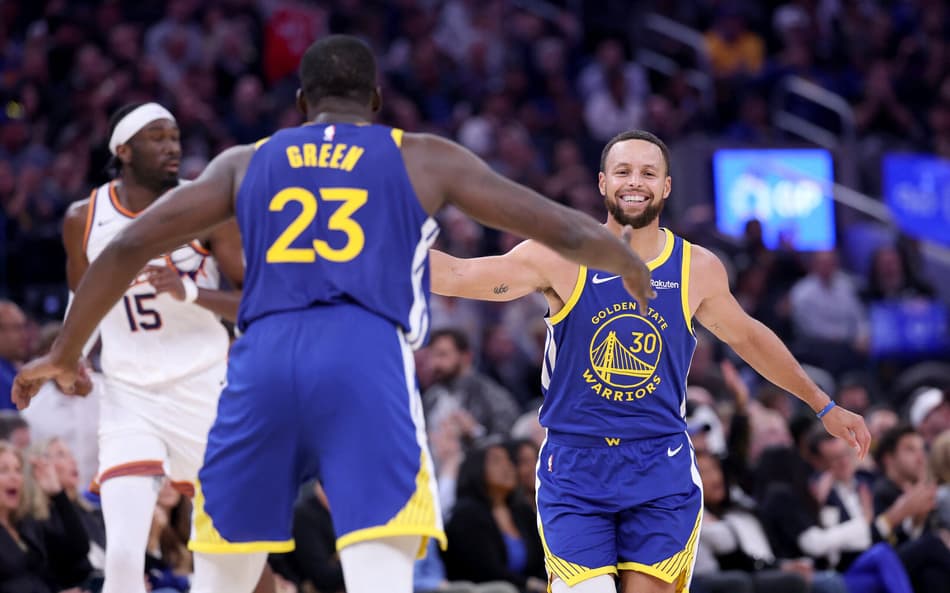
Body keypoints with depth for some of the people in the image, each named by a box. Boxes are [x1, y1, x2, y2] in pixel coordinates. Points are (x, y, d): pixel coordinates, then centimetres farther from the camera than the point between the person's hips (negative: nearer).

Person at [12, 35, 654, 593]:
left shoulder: (246, 164, 24)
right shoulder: (425, 159, 19)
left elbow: (129, 246, 20)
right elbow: (561, 229, 19)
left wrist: (65, 353, 31)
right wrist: (632, 266, 38)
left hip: (263, 361, 3)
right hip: (368, 362, -2)